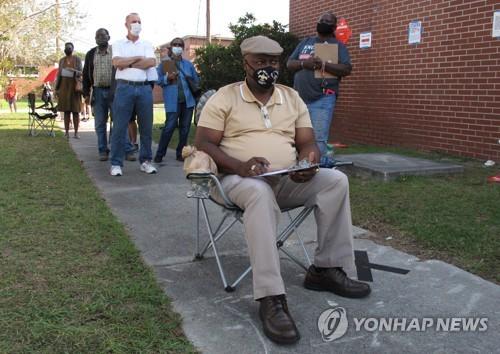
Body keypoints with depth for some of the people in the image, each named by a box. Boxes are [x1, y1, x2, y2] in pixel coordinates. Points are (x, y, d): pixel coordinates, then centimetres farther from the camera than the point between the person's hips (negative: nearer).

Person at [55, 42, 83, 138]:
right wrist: (56, 88, 8)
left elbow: (81, 73, -4)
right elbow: (59, 74, 13)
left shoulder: (77, 59, 1)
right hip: (64, 86, 3)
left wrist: (74, 70, -25)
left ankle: (76, 132, -2)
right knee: (66, 110, 2)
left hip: (74, 86, -3)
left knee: (75, 110, -4)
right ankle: (66, 132, 5)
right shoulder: (62, 60, 11)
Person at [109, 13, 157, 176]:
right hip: (125, 87, -2)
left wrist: (128, 64, -6)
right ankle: (116, 163, 3)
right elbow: (117, 62, -8)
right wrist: (138, 58, -3)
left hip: (145, 88, 2)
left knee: (146, 127, 5)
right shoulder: (118, 44, 10)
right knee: (120, 127, -2)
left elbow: (152, 62, -5)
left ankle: (146, 161, 16)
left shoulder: (146, 44, 14)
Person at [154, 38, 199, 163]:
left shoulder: (189, 64, 17)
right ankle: (160, 154, 1)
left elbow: (196, 80, 17)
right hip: (173, 101, -4)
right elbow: (157, 80, 0)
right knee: (169, 127, -9)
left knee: (185, 128, 6)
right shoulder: (164, 63, 7)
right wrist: (167, 78, -18)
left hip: (188, 100, 4)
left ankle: (180, 153, 17)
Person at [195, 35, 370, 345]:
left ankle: (327, 269, -11)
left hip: (289, 180, 5)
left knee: (336, 180, -19)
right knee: (261, 193, -40)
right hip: (241, 180, -4)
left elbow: (307, 143, 11)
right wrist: (240, 166, -24)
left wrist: (309, 162, -16)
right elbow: (203, 143, -6)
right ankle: (271, 298, -41)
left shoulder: (293, 98, 15)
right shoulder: (225, 97, 2)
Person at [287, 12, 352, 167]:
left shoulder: (338, 45, 6)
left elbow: (346, 69, -7)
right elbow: (289, 64, 12)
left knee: (318, 140, -14)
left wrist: (322, 65, -19)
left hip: (322, 100, -5)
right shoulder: (305, 42, 19)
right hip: (299, 99, 5)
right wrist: (304, 63, -10)